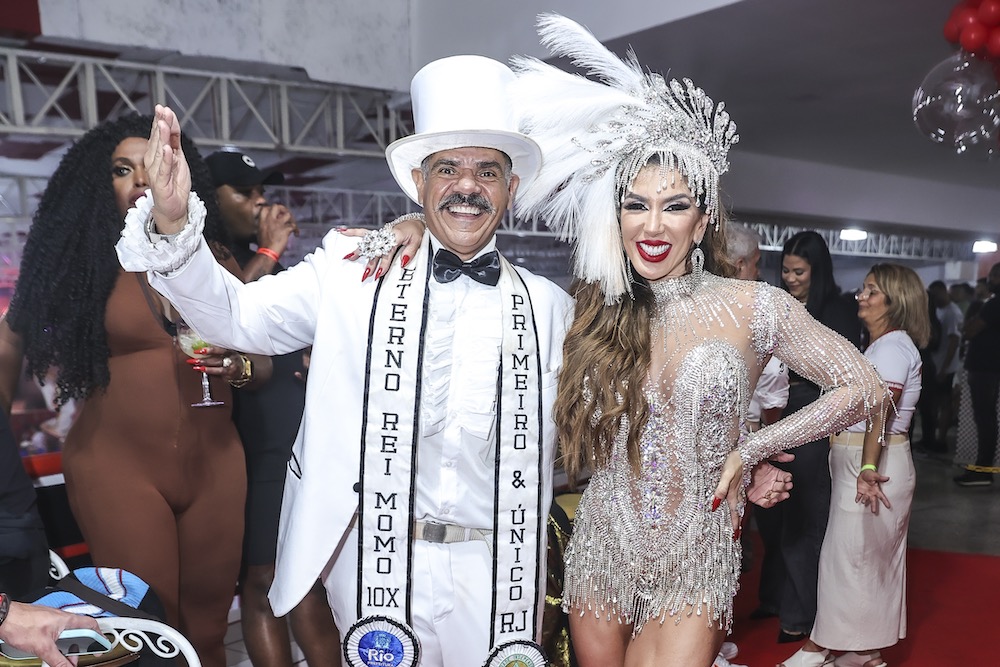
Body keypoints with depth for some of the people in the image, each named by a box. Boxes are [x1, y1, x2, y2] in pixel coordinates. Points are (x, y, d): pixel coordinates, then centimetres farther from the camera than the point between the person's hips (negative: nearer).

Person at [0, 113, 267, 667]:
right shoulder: (83, 262, -1)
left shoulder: (214, 260, 5)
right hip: (118, 469, -2)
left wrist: (237, 366, -10)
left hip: (215, 462, 3)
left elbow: (262, 360, 11)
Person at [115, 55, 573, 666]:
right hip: (375, 560, -1)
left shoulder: (549, 306, 2)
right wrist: (171, 222, -22)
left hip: (496, 573, 1)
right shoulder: (352, 272, -2)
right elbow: (236, 316, -6)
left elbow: (555, 443, 7)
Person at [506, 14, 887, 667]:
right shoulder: (597, 311, -2)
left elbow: (864, 388, -3)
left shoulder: (753, 308, -8)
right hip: (601, 555, 3)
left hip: (694, 566, -2)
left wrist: (751, 449, -6)